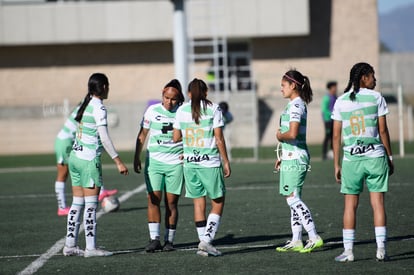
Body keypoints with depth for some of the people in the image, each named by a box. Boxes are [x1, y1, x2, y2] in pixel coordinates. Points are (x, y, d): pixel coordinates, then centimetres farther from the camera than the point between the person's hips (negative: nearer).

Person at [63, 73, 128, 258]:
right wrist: (118, 161, -17)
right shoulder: (98, 108, -13)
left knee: (77, 203, 10)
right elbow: (104, 138, -18)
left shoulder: (85, 104, 12)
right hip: (89, 160, -8)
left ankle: (70, 245, 12)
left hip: (75, 157, 8)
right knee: (91, 205, -3)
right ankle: (91, 247, -1)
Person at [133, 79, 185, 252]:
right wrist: (136, 158, 8)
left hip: (175, 163, -1)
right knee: (153, 198, -9)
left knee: (171, 201, 1)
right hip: (154, 161, 1)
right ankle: (154, 238, -9)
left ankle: (169, 240, 8)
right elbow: (142, 135, 10)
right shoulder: (153, 110, 1)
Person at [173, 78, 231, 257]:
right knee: (218, 203, 5)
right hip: (210, 162, -3)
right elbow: (219, 139, -6)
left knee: (198, 203, 9)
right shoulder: (213, 109, -4)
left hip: (190, 162, 4)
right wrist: (226, 162, -1)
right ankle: (206, 240, -8)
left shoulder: (182, 110, 5)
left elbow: (176, 138, 10)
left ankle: (203, 242, 8)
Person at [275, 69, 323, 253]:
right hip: (291, 157, 10)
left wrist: (279, 136, -7)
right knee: (293, 199, 10)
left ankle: (314, 237, -12)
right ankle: (296, 241, 12)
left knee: (293, 199, -11)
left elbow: (292, 134, -26)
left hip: (295, 158, -10)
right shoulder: (294, 104, 16)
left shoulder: (296, 106, -15)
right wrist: (282, 157, 23)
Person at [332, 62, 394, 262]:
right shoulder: (376, 98, -1)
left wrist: (337, 165, 8)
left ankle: (348, 251, 4)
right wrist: (390, 157, 8)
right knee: (378, 202, 2)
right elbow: (383, 131, -1)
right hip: (375, 156, -1)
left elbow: (336, 135, 3)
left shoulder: (341, 101, 4)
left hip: (351, 158, 1)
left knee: (350, 205, 6)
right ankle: (381, 249, 0)